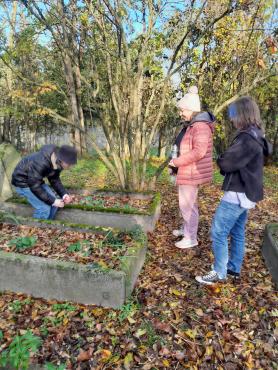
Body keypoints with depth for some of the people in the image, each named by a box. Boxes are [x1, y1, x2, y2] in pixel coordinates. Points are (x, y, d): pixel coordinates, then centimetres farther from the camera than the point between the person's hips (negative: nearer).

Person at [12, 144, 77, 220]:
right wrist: (52, 201, -28)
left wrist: (64, 194, -14)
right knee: (45, 208, -17)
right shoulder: (40, 163, -38)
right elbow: (35, 187, -32)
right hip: (22, 182, -8)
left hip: (36, 181, 8)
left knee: (54, 203, 2)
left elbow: (54, 179, 0)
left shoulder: (57, 162, -13)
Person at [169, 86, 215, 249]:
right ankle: (186, 229, 38)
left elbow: (199, 151, -28)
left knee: (187, 204, -2)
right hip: (189, 171, 10)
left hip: (192, 173, -10)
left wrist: (177, 162, -20)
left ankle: (191, 238, 12)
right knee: (187, 202, 21)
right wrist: (176, 163, 9)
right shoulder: (191, 125, 12)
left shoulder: (201, 126, -19)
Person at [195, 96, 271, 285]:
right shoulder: (255, 136, 11)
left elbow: (226, 163, -21)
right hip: (246, 193, 10)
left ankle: (219, 273, 12)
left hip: (238, 194, -10)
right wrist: (227, 161, -2)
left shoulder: (248, 138, -21)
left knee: (219, 232, -1)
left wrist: (221, 160, 0)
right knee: (237, 232, 18)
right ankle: (234, 268, 32)